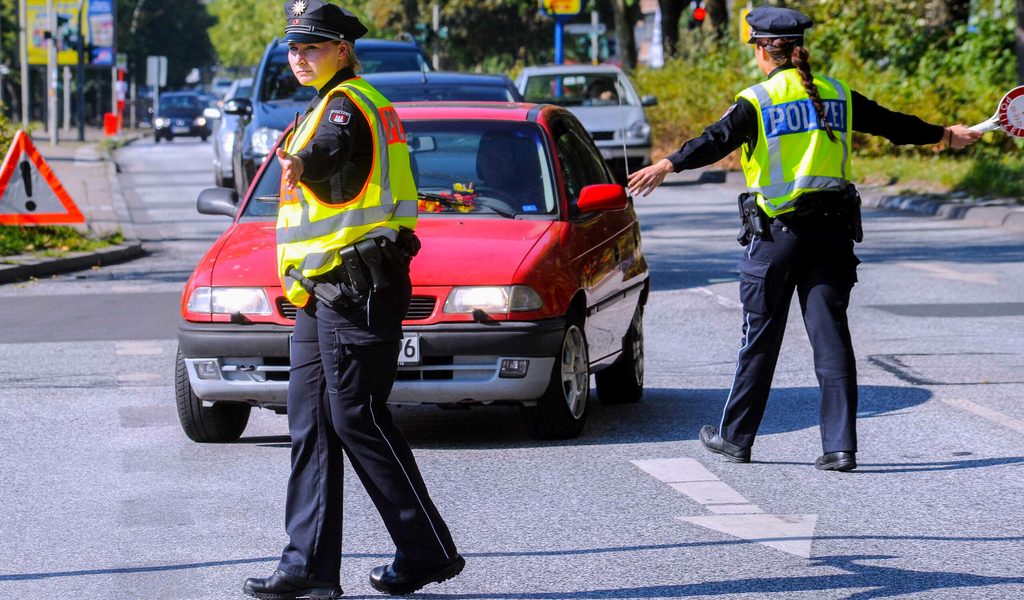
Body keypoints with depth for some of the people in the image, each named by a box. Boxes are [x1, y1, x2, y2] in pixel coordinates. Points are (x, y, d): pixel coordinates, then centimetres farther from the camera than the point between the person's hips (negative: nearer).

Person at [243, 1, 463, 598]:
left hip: (354, 288, -10)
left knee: (357, 419, -7)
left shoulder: (347, 104, -12)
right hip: (322, 291, 10)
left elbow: (319, 159, -33)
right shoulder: (333, 105, 21)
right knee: (311, 424, 7)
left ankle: (429, 550, 1)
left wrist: (292, 155, -24)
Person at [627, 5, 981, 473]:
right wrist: (945, 135, 35)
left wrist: (667, 166, -30)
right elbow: (893, 124, 20)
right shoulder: (837, 95, 9)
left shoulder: (757, 101, -4)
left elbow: (716, 141, -20)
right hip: (833, 231, 3)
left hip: (777, 232, -3)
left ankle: (735, 437, 20)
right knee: (831, 337, 2)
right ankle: (840, 446, -4)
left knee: (760, 339, 8)